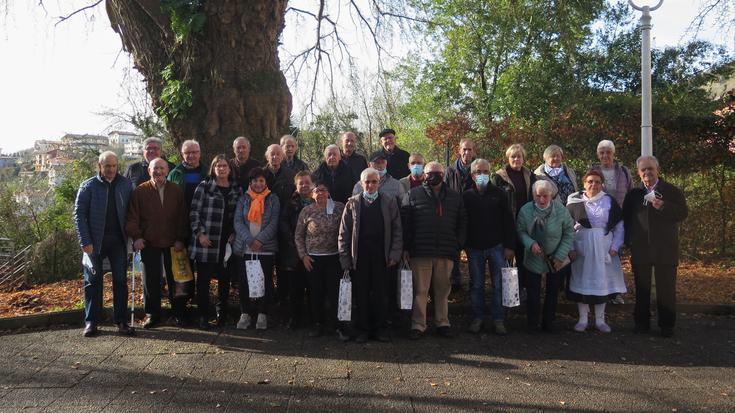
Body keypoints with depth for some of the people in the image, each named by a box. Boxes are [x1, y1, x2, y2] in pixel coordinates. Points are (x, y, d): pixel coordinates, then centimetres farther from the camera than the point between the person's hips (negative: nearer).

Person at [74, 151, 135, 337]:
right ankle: (91, 321, 14)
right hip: (95, 241, -2)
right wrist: (85, 242, -12)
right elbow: (79, 214, -4)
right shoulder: (88, 186, -1)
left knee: (121, 280, 4)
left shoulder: (126, 185, 4)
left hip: (119, 240, 2)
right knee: (93, 281, 5)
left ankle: (121, 321, 12)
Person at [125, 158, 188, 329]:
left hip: (172, 243, 1)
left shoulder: (176, 191, 4)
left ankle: (178, 313, 18)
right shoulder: (140, 191, 0)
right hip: (149, 244, -1)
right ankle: (152, 314, 18)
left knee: (174, 279, 8)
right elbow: (132, 217, -1)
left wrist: (180, 239, -3)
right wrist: (136, 236, -12)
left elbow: (181, 217, 4)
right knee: (151, 281, 6)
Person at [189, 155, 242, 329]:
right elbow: (194, 212, -3)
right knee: (203, 279, 2)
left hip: (227, 243, 3)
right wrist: (200, 233, -10)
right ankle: (203, 316, 12)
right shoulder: (204, 187, -1)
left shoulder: (237, 189, 9)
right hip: (206, 242, -3)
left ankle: (222, 314, 24)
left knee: (225, 279, 9)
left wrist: (234, 234, 3)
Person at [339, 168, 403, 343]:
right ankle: (362, 330, 16)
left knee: (381, 294, 4)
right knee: (360, 295, 5)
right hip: (359, 258, 0)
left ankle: (380, 329, 16)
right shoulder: (352, 203, 7)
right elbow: (344, 233, 5)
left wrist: (395, 254, -3)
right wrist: (344, 258, -1)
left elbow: (397, 230, 6)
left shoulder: (389, 202, 7)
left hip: (381, 256, 0)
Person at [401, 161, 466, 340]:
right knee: (420, 290, 1)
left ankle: (442, 323, 20)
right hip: (421, 251, -2)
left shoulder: (455, 197, 13)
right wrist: (406, 247, -4)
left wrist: (458, 245, 5)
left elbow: (462, 223, 14)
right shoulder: (413, 195, 5)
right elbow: (405, 222, 2)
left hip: (446, 252, 2)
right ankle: (418, 325, 9)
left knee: (443, 290, 9)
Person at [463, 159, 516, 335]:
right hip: (475, 248, 1)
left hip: (497, 247, -1)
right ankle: (477, 318, 19)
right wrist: (465, 245, -1)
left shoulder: (499, 194, 0)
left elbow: (508, 220, -1)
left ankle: (498, 320, 12)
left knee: (499, 285, 2)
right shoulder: (467, 196, 3)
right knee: (477, 286, 8)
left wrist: (509, 246, -5)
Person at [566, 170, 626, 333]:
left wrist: (615, 246, -3)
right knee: (582, 280, 4)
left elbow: (620, 225, 5)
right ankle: (582, 319, 15)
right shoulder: (574, 201, -2)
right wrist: (570, 248, -7)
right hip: (581, 248, -1)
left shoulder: (609, 201, 0)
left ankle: (600, 319, 19)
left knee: (602, 281, 7)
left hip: (603, 248, 1)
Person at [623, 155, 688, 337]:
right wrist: (628, 240, 1)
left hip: (665, 249, -2)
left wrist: (664, 207, -21)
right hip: (640, 249, 2)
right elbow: (626, 218, 11)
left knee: (666, 288, 4)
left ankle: (667, 325, 14)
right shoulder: (633, 194, 9)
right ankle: (642, 322, 19)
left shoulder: (672, 191, 3)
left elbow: (683, 213, -5)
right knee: (642, 288, 9)